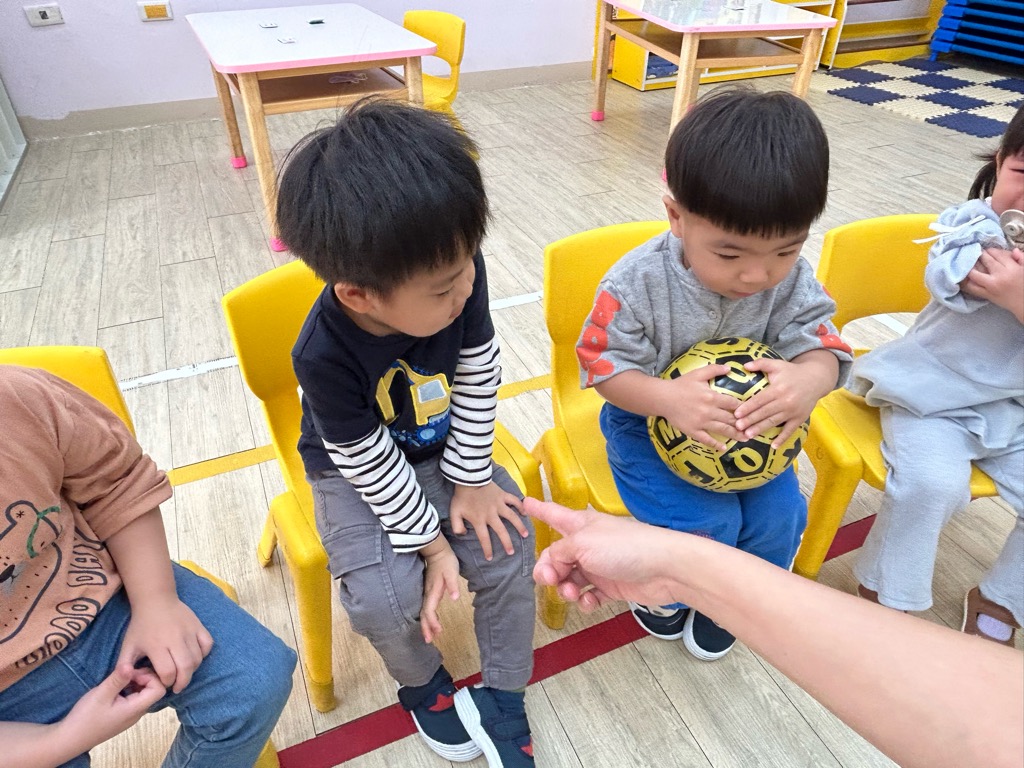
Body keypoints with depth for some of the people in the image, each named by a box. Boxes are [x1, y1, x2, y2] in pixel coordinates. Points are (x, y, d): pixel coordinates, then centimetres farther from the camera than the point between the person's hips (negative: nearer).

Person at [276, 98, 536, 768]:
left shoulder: (455, 274, -26)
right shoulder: (325, 355, -34)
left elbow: (479, 375, -11)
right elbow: (369, 462, -21)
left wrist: (471, 480, -7)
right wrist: (431, 542, -14)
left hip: (444, 449, 4)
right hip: (357, 473, -3)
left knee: (508, 546, -10)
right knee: (385, 599, -19)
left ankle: (502, 699, 16)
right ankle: (423, 683, 18)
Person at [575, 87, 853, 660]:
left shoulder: (792, 280, -15)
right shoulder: (637, 283, -26)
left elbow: (821, 345, -13)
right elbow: (605, 366, -20)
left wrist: (810, 379, -40)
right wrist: (668, 398, -40)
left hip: (752, 424, 4)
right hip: (651, 423, -4)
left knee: (779, 516, -9)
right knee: (705, 524, -19)